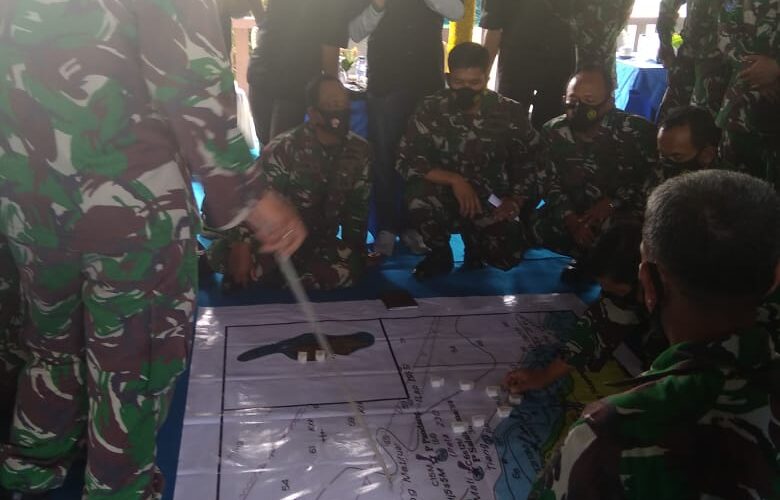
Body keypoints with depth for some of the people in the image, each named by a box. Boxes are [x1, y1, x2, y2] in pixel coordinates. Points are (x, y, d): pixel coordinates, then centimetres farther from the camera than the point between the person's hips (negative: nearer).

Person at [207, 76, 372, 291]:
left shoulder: (360, 151, -2)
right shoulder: (284, 148, -15)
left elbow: (358, 206, 8)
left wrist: (355, 253, 4)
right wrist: (242, 246, -30)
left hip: (321, 242, 4)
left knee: (350, 269, -30)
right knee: (222, 254, -33)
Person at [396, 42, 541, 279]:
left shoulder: (510, 113, -5)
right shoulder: (431, 109, -9)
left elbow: (531, 163, 2)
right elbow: (406, 161, -16)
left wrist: (515, 201, -14)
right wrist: (454, 180, -26)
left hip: (491, 202, 1)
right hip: (445, 195, 0)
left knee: (507, 256, -25)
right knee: (419, 194, -34)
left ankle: (474, 240, 14)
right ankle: (440, 254, -3)